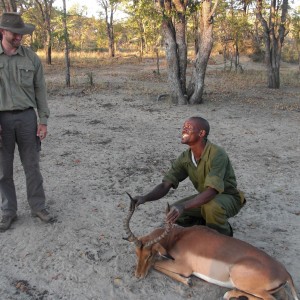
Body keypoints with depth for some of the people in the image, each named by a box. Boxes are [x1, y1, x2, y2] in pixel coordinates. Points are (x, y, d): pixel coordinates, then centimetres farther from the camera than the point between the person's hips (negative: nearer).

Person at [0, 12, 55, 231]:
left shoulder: (31, 58, 1)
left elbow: (40, 90, 4)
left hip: (26, 117, 1)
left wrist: (43, 120, -1)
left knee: (32, 165, 8)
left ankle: (38, 207, 21)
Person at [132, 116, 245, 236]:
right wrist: (145, 198, -33)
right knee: (173, 212, -10)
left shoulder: (217, 154, -31)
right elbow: (165, 185, -13)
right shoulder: (185, 157, -10)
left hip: (229, 198, -6)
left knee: (211, 206, -39)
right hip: (207, 197, 6)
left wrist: (183, 206, -55)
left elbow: (212, 191, -42)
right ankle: (209, 225, 11)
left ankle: (224, 236, -6)